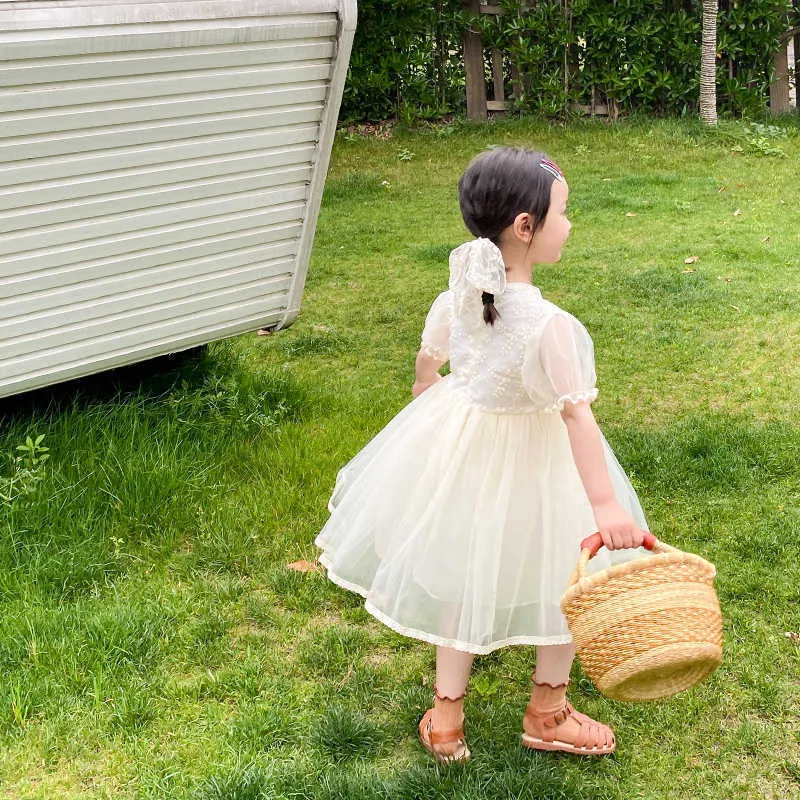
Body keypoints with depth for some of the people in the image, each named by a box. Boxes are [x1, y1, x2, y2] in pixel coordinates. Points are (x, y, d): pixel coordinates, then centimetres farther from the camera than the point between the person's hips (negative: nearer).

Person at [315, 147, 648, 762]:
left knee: (464, 579, 21)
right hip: (529, 461, -6)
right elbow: (576, 412, -30)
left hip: (461, 443, 7)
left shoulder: (460, 292, -9)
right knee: (566, 580, 16)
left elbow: (428, 360, 7)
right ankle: (548, 714, 32)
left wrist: (428, 411, 27)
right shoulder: (547, 324, -30)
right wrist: (605, 505, -28)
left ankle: (446, 716, 32)